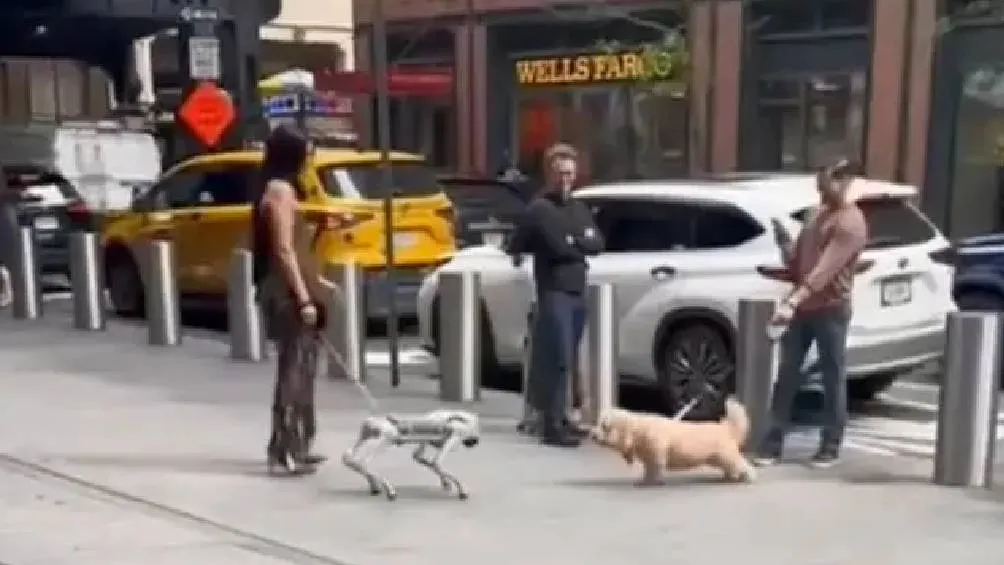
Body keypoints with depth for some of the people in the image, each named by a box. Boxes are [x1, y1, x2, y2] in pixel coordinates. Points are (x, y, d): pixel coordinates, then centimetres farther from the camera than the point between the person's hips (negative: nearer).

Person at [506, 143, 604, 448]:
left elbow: (597, 243, 9)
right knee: (559, 359, -12)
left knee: (565, 360, 12)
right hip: (554, 293, -7)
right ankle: (552, 426, -11)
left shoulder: (579, 208, 18)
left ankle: (558, 418, 20)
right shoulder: (539, 209, -6)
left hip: (578, 292, 7)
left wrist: (573, 243, -6)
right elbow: (558, 247, -12)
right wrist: (580, 247, 7)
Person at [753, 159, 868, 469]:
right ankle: (773, 443, 8)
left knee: (833, 380, 4)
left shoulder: (851, 223, -14)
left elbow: (825, 269, -27)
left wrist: (791, 302, -35)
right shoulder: (817, 213, 14)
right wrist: (785, 246, 1)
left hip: (831, 310, -7)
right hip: (802, 307, 7)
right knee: (786, 376, 5)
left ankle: (830, 447, 15)